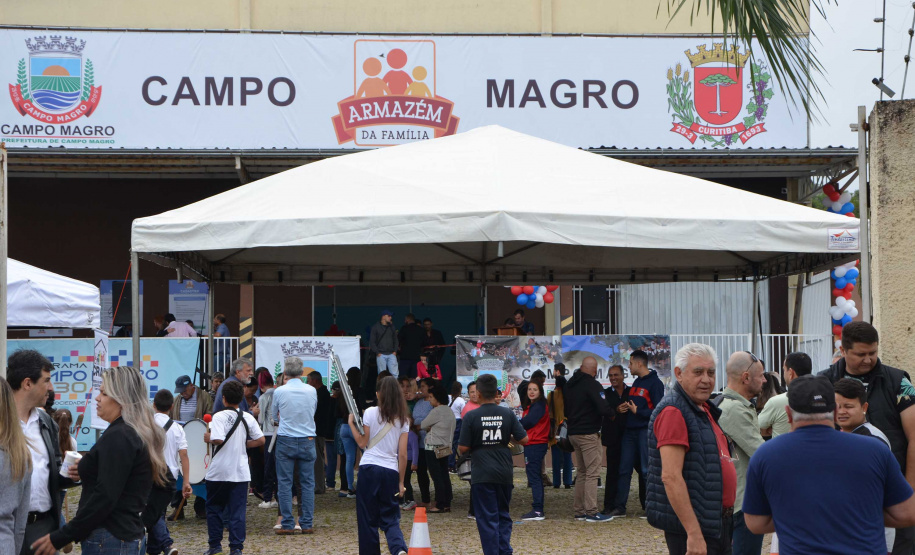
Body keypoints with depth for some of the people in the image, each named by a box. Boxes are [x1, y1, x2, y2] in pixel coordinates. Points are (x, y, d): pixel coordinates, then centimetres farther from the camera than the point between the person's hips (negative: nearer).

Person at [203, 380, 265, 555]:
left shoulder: (220, 416, -12)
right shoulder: (248, 418, 2)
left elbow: (218, 439, -24)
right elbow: (260, 440, 1)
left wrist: (208, 438, -4)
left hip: (218, 472, -3)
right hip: (240, 472, 3)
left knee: (214, 508, 13)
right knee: (237, 510, 4)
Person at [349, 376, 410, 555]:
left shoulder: (371, 413, -4)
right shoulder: (403, 418, 4)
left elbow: (362, 443, 0)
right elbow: (403, 454, 3)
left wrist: (351, 424, 12)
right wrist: (401, 481, 8)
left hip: (369, 468, -2)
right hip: (391, 471, 3)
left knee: (368, 517, 7)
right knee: (390, 517, 7)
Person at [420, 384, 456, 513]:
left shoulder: (436, 411, -15)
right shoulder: (449, 411, 12)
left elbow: (423, 425, -6)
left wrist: (428, 429, 16)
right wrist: (431, 428, 7)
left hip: (433, 448, -9)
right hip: (446, 447, 9)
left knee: (437, 477, -5)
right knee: (444, 476, 10)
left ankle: (440, 505, -5)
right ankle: (447, 503, 12)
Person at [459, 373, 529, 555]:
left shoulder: (471, 416, -9)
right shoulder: (507, 414, -1)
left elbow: (463, 448, -9)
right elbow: (524, 439, 0)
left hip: (482, 474, -3)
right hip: (504, 472, 3)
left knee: (487, 518, 2)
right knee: (503, 514, 17)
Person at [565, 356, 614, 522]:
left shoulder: (569, 385, 12)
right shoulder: (592, 385, -14)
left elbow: (565, 410, 20)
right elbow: (603, 408, -20)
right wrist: (612, 410, -1)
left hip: (573, 433, 8)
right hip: (589, 433, -8)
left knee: (582, 473, 15)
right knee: (592, 473, -7)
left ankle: (579, 511, 15)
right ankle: (591, 512, -10)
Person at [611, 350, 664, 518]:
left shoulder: (654, 383, -8)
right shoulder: (636, 382, 18)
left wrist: (637, 411, -16)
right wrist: (623, 409, 6)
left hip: (646, 431, -8)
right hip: (630, 431, 8)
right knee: (624, 469, 5)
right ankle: (619, 507, 7)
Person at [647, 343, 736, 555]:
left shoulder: (704, 409, 16)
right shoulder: (673, 411, -15)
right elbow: (670, 477, -22)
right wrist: (694, 533, -26)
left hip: (717, 525, 10)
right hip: (692, 530, -10)